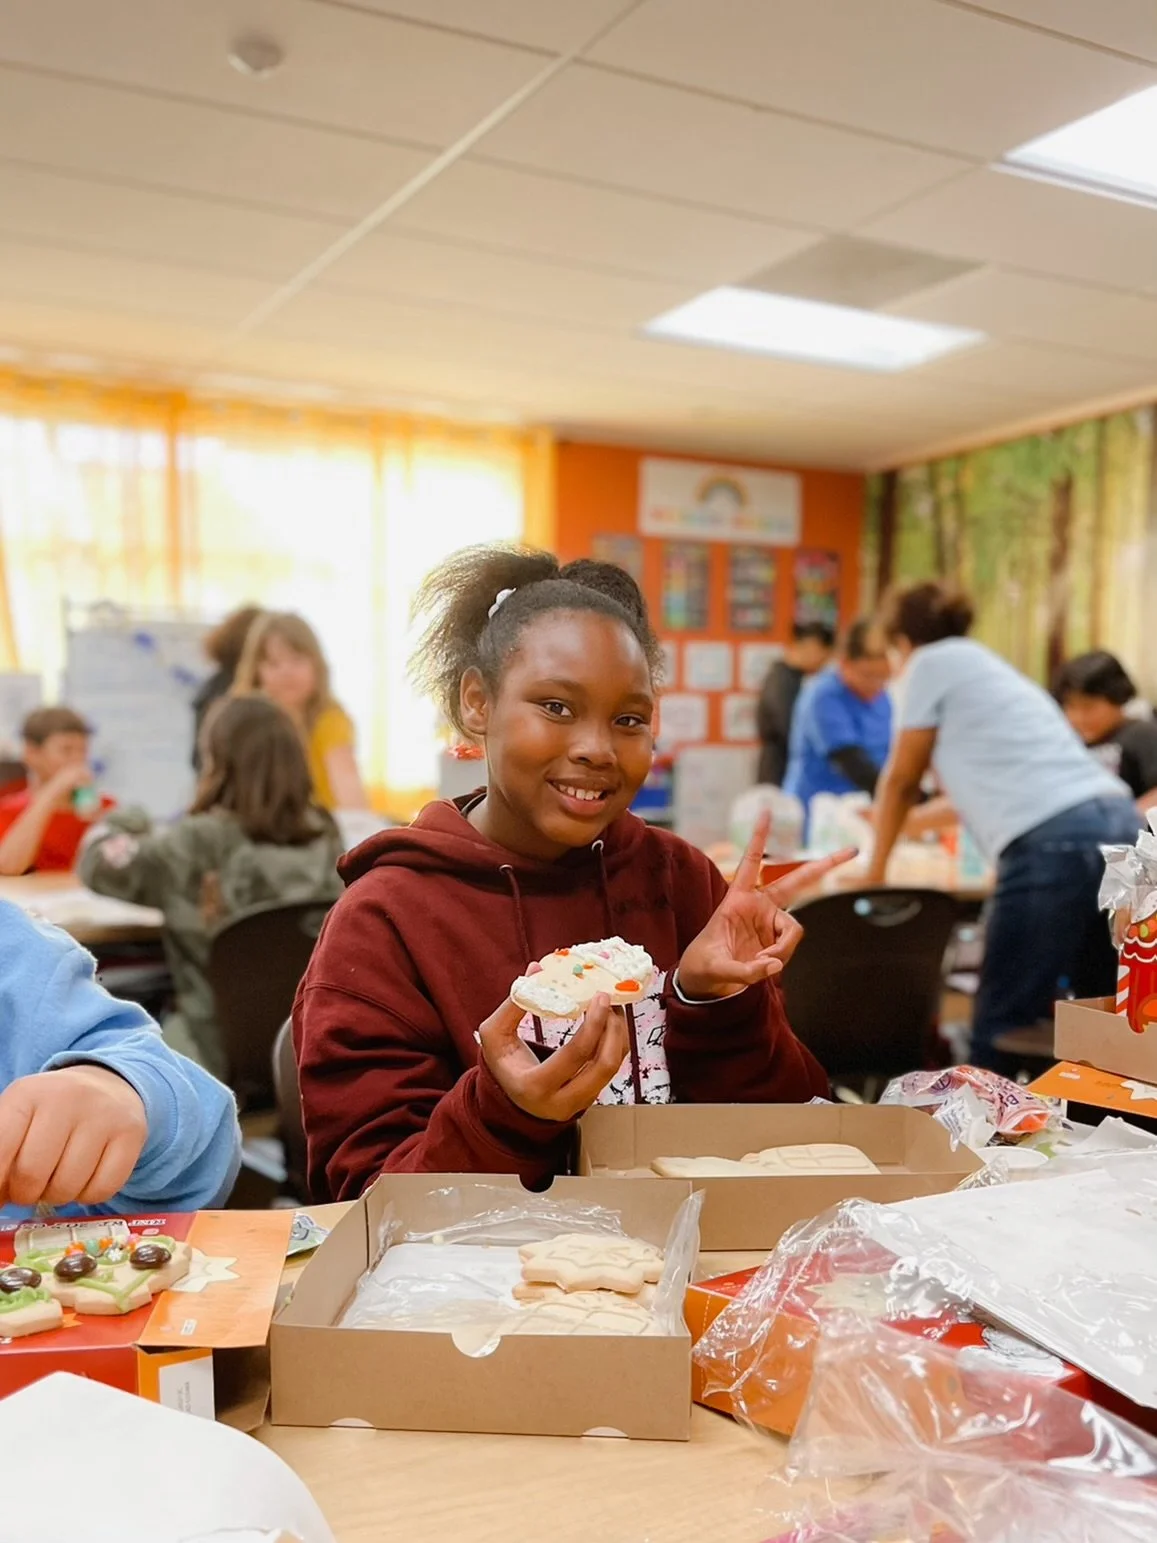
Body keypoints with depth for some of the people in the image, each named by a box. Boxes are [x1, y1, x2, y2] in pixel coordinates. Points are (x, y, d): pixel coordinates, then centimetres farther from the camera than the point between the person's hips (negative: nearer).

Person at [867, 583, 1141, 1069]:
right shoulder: (987, 665, 31)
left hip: (1055, 847, -8)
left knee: (1002, 1029, -1)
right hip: (1118, 828, 9)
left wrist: (875, 870, 29)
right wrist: (904, 819, 60)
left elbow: (901, 779, 16)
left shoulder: (932, 662, 9)